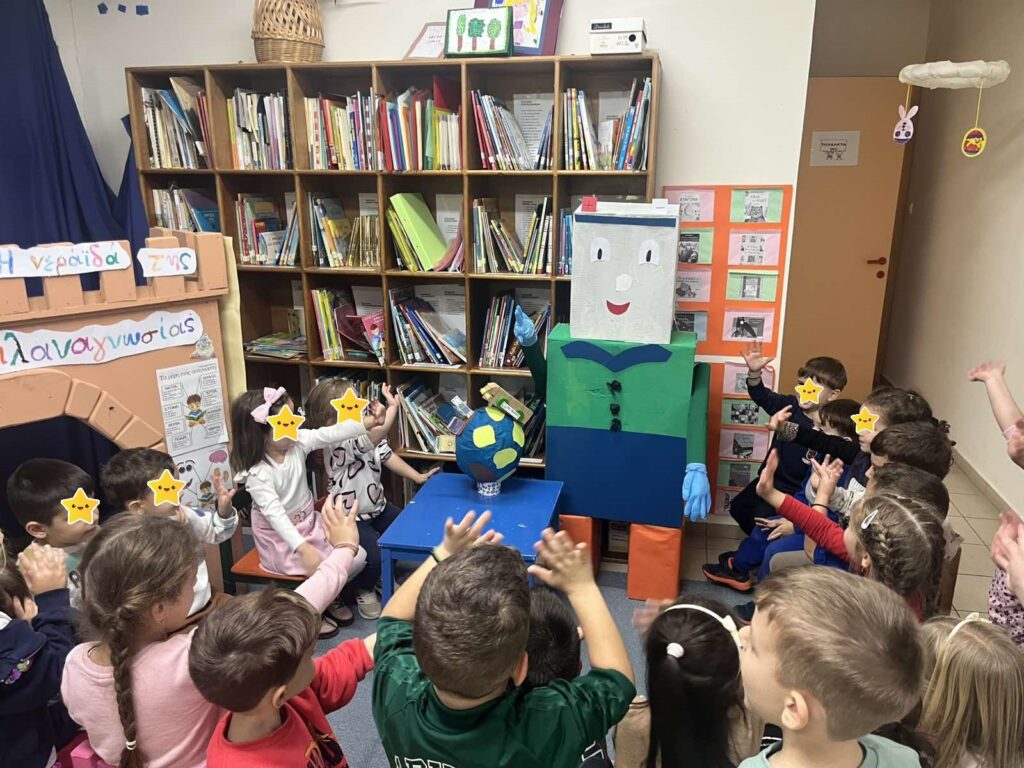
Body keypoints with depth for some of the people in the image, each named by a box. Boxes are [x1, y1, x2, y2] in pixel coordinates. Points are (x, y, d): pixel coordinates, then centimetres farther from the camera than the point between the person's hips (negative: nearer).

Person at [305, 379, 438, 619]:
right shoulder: (337, 443, -30)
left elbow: (387, 455, 10)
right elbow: (375, 437, -48)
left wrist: (418, 477, 9)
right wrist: (392, 406, -47)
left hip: (377, 506, 9)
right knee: (374, 556, -23)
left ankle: (381, 573, 32)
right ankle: (364, 591, 12)